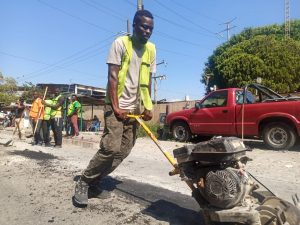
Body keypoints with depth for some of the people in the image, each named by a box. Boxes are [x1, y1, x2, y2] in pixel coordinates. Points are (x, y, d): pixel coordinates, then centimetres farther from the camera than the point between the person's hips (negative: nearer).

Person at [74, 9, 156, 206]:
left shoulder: (151, 49, 10)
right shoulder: (121, 43, -6)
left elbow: (148, 81, 12)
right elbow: (112, 77, -11)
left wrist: (148, 106, 5)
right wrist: (115, 107, -17)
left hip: (135, 109, 6)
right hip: (116, 105, -6)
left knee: (124, 151, 1)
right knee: (111, 147, -16)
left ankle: (93, 180, 16)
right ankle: (84, 182, 4)